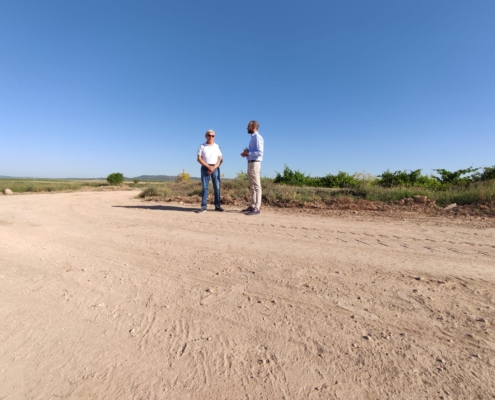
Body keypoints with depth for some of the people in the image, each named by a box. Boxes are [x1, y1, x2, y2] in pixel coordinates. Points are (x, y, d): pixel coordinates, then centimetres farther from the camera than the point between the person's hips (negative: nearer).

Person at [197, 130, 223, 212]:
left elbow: (220, 159, 3)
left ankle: (217, 206, 3)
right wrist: (208, 167, -12)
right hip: (205, 168, -1)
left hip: (215, 168, 1)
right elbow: (199, 159, -1)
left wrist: (213, 168, -11)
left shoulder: (217, 146, 10)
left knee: (217, 187, -2)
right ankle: (203, 206, -2)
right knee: (204, 187, -3)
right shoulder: (202, 146, 8)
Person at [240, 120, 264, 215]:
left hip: (255, 164, -10)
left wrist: (248, 152, -12)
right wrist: (246, 153, 6)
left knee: (256, 186, -10)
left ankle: (257, 208, -9)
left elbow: (259, 153, -19)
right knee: (252, 187, 12)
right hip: (250, 163, 10)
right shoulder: (253, 138, 19)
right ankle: (252, 206, 19)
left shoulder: (257, 137, -10)